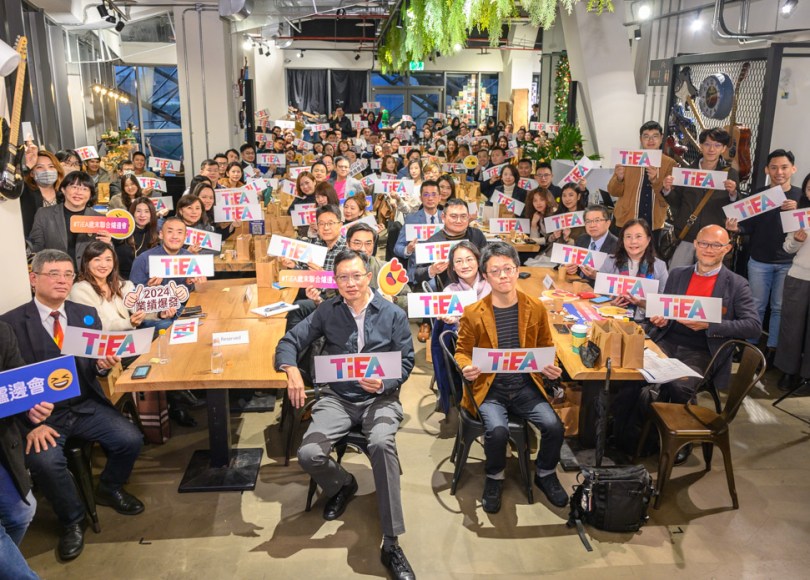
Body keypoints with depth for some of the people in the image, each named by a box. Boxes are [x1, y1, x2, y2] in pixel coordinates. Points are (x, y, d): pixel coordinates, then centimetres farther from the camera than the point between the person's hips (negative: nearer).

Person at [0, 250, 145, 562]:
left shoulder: (87, 315, 7)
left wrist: (104, 364, -16)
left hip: (86, 406, 4)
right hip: (40, 414, -3)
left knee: (131, 440, -15)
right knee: (45, 461, -29)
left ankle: (109, 488, 19)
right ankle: (72, 520, 1)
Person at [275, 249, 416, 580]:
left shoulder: (393, 314, 0)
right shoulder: (327, 312, 4)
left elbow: (406, 362, 1)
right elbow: (290, 341, 4)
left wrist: (383, 384, -19)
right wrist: (292, 370, -18)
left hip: (380, 398, -2)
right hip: (337, 398, 2)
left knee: (381, 444, -34)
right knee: (308, 455, -22)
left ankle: (391, 544, -23)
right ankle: (342, 485, 18)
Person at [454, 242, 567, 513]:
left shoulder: (535, 308, 2)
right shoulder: (473, 313, -6)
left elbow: (545, 346, 14)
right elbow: (462, 351, 5)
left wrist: (549, 366, -6)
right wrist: (467, 368, -18)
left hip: (525, 386, 3)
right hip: (489, 388, -2)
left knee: (554, 426, -19)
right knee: (497, 430, -28)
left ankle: (545, 474, 14)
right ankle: (494, 478, 6)